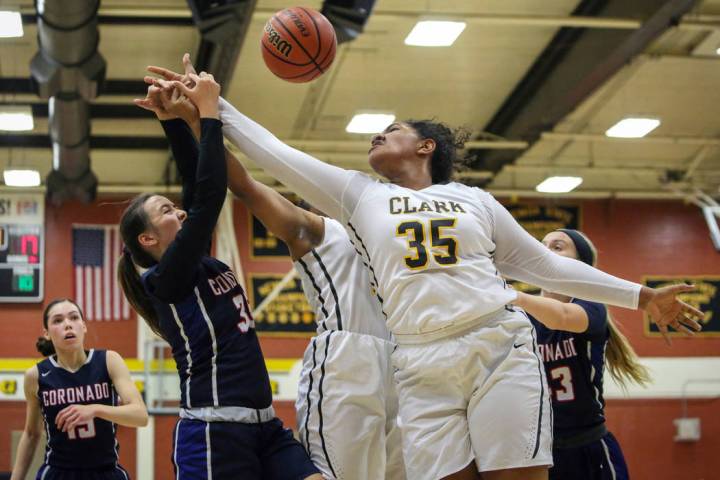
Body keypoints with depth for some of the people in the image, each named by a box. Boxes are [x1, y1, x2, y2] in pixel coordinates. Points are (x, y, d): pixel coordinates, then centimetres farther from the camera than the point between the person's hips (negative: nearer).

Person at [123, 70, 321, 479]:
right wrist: (209, 112, -9)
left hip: (265, 425, 9)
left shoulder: (201, 264, 16)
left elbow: (196, 185, 15)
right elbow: (209, 195, -14)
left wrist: (173, 116, 10)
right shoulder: (165, 278, -6)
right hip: (214, 430, -8)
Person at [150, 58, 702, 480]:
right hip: (422, 369, 1)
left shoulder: (474, 200, 16)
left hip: (501, 351, 0)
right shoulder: (359, 194, 16)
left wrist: (641, 296, 18)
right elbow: (274, 153, 12)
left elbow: (545, 265, 20)